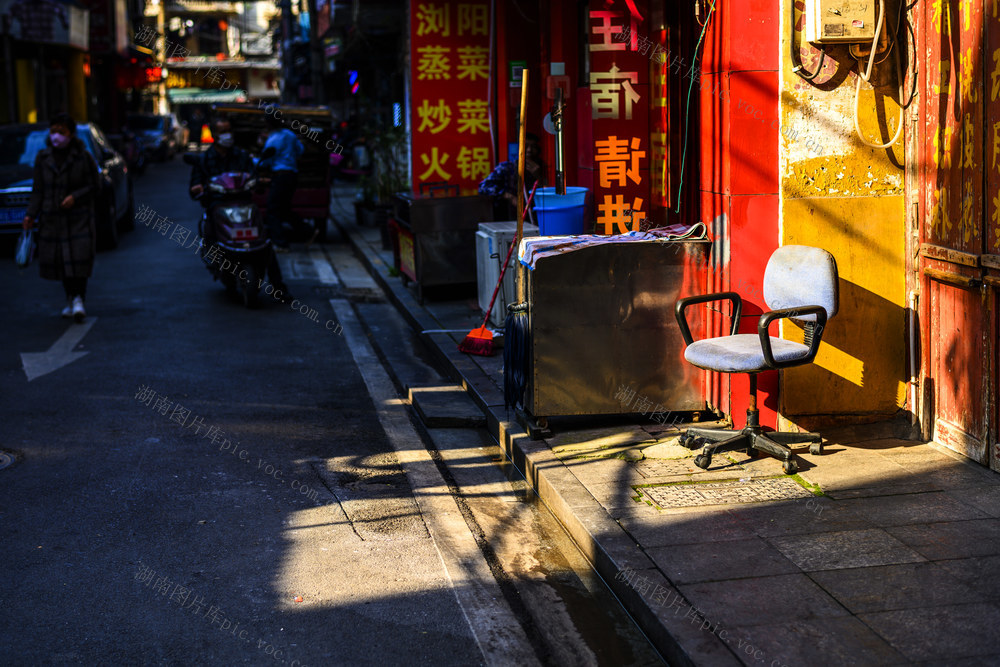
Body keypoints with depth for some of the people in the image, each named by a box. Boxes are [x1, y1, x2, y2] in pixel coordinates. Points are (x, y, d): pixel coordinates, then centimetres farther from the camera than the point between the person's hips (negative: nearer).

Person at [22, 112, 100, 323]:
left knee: (79, 257, -12)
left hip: (78, 218, -3)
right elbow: (38, 189, 8)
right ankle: (70, 299, 18)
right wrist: (31, 215, 0)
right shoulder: (42, 158, 5)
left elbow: (95, 186, -2)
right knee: (58, 260, 4)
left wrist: (75, 196, -17)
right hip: (52, 218, 3)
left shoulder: (83, 157, -4)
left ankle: (79, 299, -5)